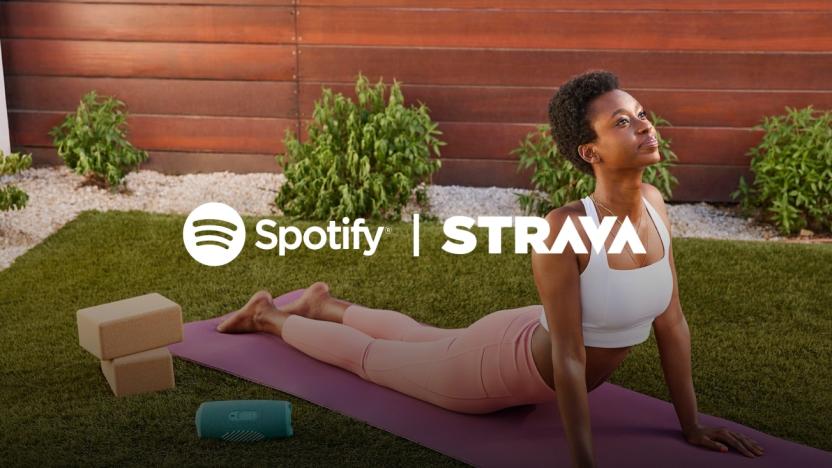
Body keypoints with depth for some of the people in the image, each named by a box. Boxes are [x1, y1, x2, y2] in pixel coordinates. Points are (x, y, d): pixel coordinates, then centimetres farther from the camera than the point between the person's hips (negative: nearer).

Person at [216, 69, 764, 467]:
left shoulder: (654, 205, -17)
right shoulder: (565, 228, -40)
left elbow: (672, 321, -9)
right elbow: (569, 358, -37)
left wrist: (692, 424, -5)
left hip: (536, 345, 7)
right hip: (503, 363, -7)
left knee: (424, 339, 34)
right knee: (370, 356, 20)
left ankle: (326, 304, 61)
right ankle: (269, 315, 48)